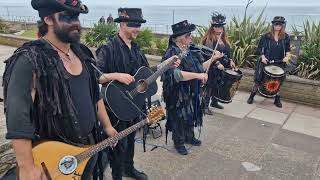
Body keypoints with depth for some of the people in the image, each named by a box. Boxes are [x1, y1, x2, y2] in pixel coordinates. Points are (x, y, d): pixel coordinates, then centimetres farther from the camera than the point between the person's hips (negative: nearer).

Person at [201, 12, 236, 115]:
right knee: (209, 86, -3)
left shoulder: (224, 38, 12)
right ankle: (205, 106, 4)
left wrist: (230, 61, 3)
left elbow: (227, 51, 18)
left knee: (218, 85, 17)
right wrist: (217, 63, -26)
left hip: (222, 67, 7)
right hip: (212, 68, -7)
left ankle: (214, 102, 34)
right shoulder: (209, 38, -12)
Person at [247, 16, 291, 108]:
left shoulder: (286, 37, 0)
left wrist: (287, 56, -9)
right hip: (266, 62, -1)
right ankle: (252, 96, 18)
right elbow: (260, 48, 1)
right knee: (258, 80, 3)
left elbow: (288, 49, 10)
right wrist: (262, 56, -13)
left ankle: (277, 100, 25)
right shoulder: (266, 36, -5)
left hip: (279, 64, 2)